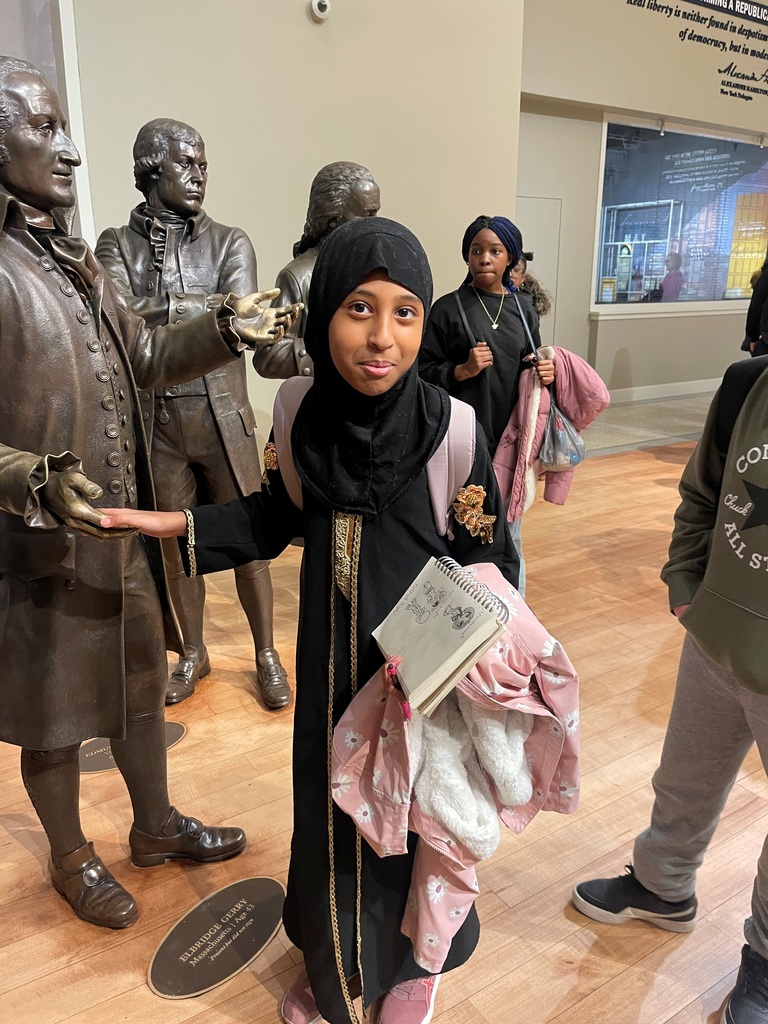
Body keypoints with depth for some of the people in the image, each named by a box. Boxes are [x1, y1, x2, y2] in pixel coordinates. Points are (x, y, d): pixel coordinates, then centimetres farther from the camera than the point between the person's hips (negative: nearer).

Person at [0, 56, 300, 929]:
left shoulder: (72, 261, 11)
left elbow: (144, 356, 19)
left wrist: (228, 331, 7)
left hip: (123, 533, 8)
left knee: (140, 683, 21)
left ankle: (156, 825, 44)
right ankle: (72, 860, 38)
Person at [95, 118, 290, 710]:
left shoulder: (229, 241, 3)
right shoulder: (118, 245, 3)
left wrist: (156, 309, -14)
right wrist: (204, 306, -17)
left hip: (223, 414, -1)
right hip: (154, 418, 1)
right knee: (176, 542, 13)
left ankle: (267, 654, 25)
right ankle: (194, 653, 34)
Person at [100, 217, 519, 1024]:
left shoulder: (450, 429, -19)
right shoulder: (301, 413, -10)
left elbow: (492, 564, -11)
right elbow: (277, 518, 4)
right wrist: (177, 525, -5)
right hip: (331, 664, 3)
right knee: (329, 805, 21)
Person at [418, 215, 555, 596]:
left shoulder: (523, 307, 10)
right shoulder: (448, 308, -1)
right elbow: (425, 372, -2)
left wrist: (544, 372, -3)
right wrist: (463, 370, -17)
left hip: (512, 435, 4)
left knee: (508, 527, 11)